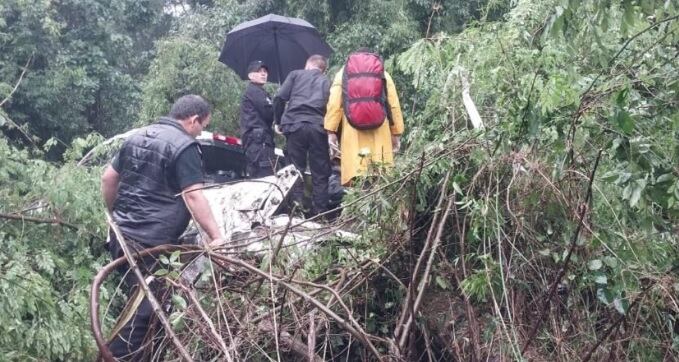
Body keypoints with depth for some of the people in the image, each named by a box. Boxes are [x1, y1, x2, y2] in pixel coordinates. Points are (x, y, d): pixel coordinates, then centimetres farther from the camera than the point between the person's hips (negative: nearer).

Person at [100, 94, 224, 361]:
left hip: (121, 235, 9)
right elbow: (193, 196, -20)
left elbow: (108, 178, 19)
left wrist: (116, 215, 30)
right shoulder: (185, 146, -11)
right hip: (150, 243, -9)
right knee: (145, 309, -2)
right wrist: (216, 236, -20)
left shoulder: (137, 137, 15)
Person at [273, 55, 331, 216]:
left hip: (294, 125, 0)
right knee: (320, 172, 6)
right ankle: (320, 212, 6)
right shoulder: (325, 81, 19)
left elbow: (279, 98, 6)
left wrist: (279, 122, 16)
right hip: (318, 127, 1)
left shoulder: (295, 74, 16)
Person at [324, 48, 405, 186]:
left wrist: (331, 131, 1)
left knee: (354, 176, -4)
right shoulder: (384, 74, 16)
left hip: (352, 131, 0)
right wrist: (396, 133, 12)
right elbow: (394, 105, 10)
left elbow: (334, 103, 3)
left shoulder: (343, 72, 15)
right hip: (379, 131, 1)